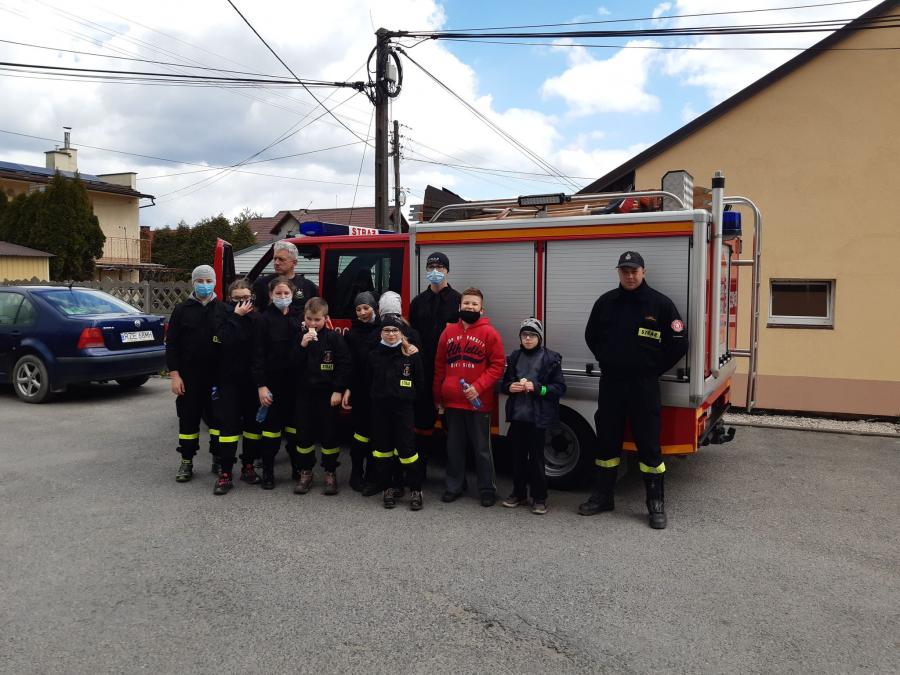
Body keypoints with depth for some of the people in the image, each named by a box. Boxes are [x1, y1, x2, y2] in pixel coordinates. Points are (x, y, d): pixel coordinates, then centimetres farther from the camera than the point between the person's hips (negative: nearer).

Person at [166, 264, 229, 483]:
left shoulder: (223, 310, 2)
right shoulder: (182, 310, 3)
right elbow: (172, 344, 2)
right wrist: (174, 374, -6)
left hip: (217, 377, 0)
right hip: (188, 377, 0)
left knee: (217, 418, 7)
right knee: (188, 419, 7)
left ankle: (218, 459, 20)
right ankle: (186, 461, 18)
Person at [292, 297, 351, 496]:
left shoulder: (334, 338, -7)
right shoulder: (299, 337, 3)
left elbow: (345, 365, -7)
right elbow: (293, 366, -4)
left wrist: (339, 390, -11)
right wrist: (302, 345, -17)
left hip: (329, 393, -3)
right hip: (305, 392, 3)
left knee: (330, 434, 4)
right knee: (304, 433, 8)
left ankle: (330, 473, 17)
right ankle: (305, 473, 21)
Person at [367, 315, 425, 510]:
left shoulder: (411, 355, -4)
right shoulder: (374, 355, 5)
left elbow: (420, 382, 2)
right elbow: (368, 382, 13)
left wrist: (406, 395, 0)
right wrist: (378, 396, 6)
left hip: (404, 408, -3)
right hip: (380, 408, 3)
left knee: (407, 448, -4)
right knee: (382, 448, 9)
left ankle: (415, 489, 10)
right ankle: (387, 488, 22)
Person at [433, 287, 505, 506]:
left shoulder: (489, 333, -4)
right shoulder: (448, 332, 7)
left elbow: (497, 365, -8)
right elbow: (440, 366, 12)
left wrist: (478, 387, -17)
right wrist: (437, 397, 12)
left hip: (478, 402, -4)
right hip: (452, 401, 4)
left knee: (482, 448, 6)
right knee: (454, 446, 13)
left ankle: (487, 489, 18)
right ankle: (454, 486, 26)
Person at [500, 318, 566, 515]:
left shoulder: (550, 359, -3)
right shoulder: (515, 357, 9)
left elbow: (560, 388, -6)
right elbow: (504, 384, 17)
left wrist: (536, 388, -18)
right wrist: (510, 387, -6)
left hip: (538, 416, -4)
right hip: (517, 414, 4)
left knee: (536, 457, 1)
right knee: (518, 455, 10)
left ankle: (539, 498, 12)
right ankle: (518, 493, 23)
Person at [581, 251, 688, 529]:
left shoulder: (660, 303, -5)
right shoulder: (605, 302, 4)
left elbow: (678, 344, -2)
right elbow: (591, 336, 18)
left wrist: (654, 368, 0)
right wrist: (606, 361, 10)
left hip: (644, 386, -3)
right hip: (610, 383, 3)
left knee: (648, 444, 2)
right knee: (606, 441, 10)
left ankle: (656, 503, 13)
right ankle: (602, 496, 23)